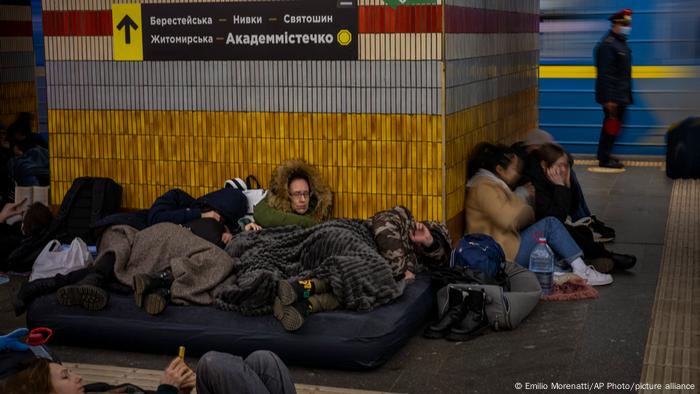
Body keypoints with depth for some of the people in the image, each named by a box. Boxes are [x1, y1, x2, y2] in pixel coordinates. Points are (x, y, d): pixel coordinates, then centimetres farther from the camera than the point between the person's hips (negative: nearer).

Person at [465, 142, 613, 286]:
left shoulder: (493, 184, 20)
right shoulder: (483, 188, -15)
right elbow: (508, 219, -24)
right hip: (502, 256, -11)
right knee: (550, 225, -13)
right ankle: (581, 271, -12)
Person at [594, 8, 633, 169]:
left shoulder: (621, 43, 15)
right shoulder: (607, 45, -16)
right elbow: (605, 74, -22)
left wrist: (627, 95, 19)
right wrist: (609, 99, -25)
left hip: (621, 95, 10)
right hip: (613, 96, -10)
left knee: (611, 125, 15)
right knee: (612, 125, -5)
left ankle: (604, 156, 24)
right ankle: (604, 159, 2)